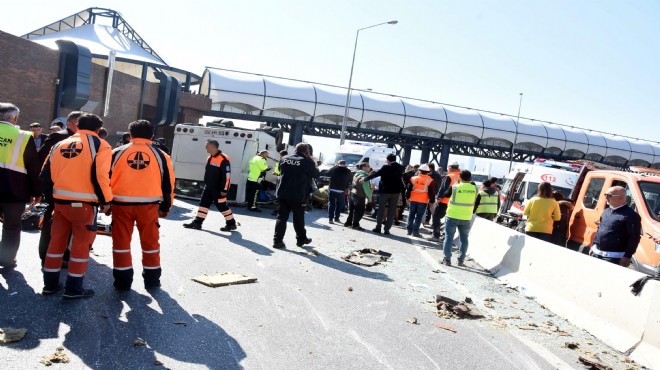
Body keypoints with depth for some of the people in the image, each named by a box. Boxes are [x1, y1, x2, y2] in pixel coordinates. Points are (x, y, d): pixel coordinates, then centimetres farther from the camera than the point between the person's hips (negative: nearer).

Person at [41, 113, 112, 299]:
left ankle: (50, 284, 23)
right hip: (84, 203, -6)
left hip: (60, 201, 6)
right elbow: (100, 176, -15)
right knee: (81, 244, 3)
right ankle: (74, 288, 7)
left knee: (56, 241, 15)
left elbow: (46, 174, 13)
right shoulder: (100, 145, -5)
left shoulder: (60, 145, 14)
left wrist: (51, 196, 23)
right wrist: (105, 200, -5)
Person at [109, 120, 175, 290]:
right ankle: (152, 280, 18)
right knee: (150, 242, 11)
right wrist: (165, 207, 17)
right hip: (149, 205, 0)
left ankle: (123, 281, 15)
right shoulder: (160, 155, 5)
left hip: (121, 203, 0)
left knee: (121, 242, 10)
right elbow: (168, 183, 7)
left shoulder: (117, 152, 6)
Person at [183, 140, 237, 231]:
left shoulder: (223, 159, -18)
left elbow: (227, 175, -19)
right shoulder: (209, 158, 12)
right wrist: (205, 184, 22)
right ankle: (197, 223, 15)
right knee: (203, 203, 9)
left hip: (218, 189, -8)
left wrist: (224, 190, -20)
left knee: (222, 206, -1)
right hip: (208, 187, 9)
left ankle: (231, 224, 12)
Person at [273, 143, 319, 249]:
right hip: (298, 196, -4)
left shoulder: (285, 159, 5)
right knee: (298, 219, 11)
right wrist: (312, 162, 9)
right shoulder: (307, 162, -10)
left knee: (281, 217, 5)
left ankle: (277, 240, 0)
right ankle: (301, 239, 26)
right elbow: (316, 174, -1)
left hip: (282, 193, 4)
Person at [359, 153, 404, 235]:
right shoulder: (400, 168, 3)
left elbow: (375, 174, -11)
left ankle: (378, 228, 11)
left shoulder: (386, 167, -11)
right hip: (396, 192, 3)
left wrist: (365, 179, -4)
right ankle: (387, 229, 5)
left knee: (381, 210, 9)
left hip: (385, 191, -3)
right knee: (391, 211, 7)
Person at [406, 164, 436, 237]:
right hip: (423, 201, -2)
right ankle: (415, 231, 0)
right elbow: (432, 192, -3)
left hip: (413, 200, 2)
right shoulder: (430, 180, -3)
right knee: (419, 216, 2)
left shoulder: (414, 178, 3)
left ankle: (409, 230, 15)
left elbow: (409, 189, 5)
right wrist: (432, 201, 3)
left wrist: (407, 197, 13)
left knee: (411, 215, 13)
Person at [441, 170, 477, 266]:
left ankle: (447, 259, 3)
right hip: (467, 218, 2)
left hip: (452, 216, -2)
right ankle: (461, 260, 15)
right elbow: (474, 201, 12)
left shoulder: (454, 187, -11)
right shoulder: (474, 188, -3)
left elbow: (445, 194, 7)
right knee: (464, 238, 13)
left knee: (449, 237, 5)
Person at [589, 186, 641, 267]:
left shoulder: (630, 215, -12)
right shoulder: (606, 211, 14)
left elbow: (634, 238, -14)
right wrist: (593, 245, 20)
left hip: (614, 257, -8)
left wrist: (627, 256, -17)